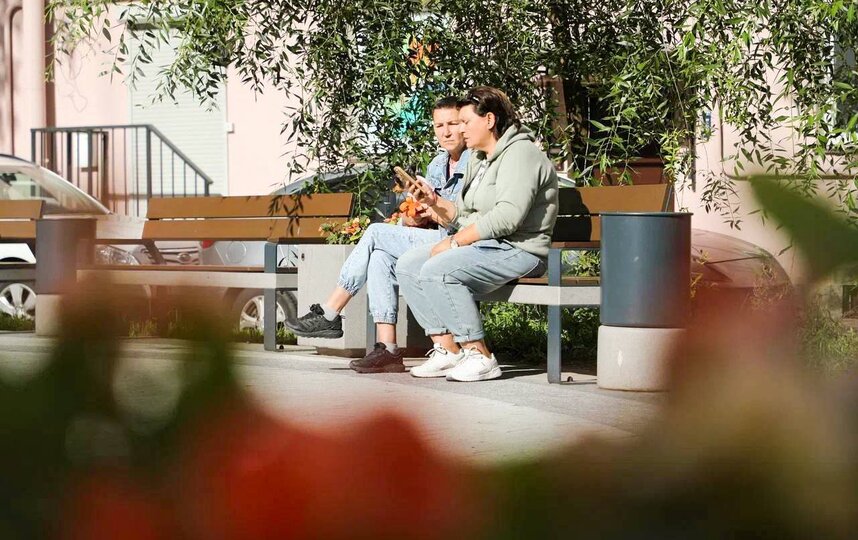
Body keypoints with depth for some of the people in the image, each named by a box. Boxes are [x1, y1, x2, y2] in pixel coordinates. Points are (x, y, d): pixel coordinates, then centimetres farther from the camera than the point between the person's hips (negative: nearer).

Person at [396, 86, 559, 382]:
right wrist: (435, 202, 0)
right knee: (407, 266, -1)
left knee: (437, 270, -29)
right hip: (484, 245, 11)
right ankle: (447, 349, -5)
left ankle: (479, 355, -23)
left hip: (518, 250, -11)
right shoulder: (479, 159, 21)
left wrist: (454, 241, -19)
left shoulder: (520, 154, -12)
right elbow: (462, 215, 19)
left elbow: (507, 217, -24)